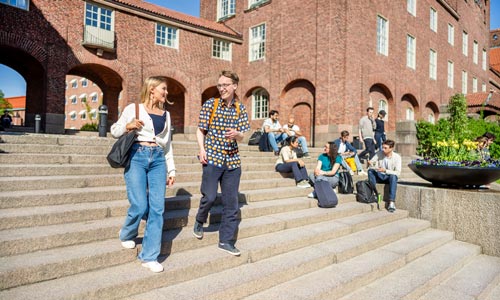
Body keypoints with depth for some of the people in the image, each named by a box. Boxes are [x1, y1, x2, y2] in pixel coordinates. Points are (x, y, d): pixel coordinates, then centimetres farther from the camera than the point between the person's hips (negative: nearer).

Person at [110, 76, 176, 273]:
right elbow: (114, 131, 9)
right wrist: (128, 126, -12)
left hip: (158, 160, 4)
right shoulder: (133, 108, 4)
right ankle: (126, 235, 25)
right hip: (137, 157, -4)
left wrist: (171, 169, 16)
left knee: (157, 209, -5)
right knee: (140, 206, -9)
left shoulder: (166, 115, 17)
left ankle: (149, 256, 5)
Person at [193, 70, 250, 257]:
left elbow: (241, 137, 7)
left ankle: (226, 241, 18)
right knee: (209, 196, -6)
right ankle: (200, 221, 29)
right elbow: (201, 130, 3)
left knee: (231, 201, 4)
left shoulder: (240, 108, 5)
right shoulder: (210, 104, -1)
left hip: (232, 160, 3)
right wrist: (202, 149, -12)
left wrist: (236, 134, -16)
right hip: (212, 158, -3)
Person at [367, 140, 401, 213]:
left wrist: (385, 171, -31)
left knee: (393, 176, -37)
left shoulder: (397, 157, -14)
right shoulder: (379, 153, -6)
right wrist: (370, 163, -23)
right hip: (380, 176, 3)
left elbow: (397, 173, -19)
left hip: (390, 177, -3)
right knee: (370, 170, -25)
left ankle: (391, 202, -40)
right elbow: (371, 162, 2)